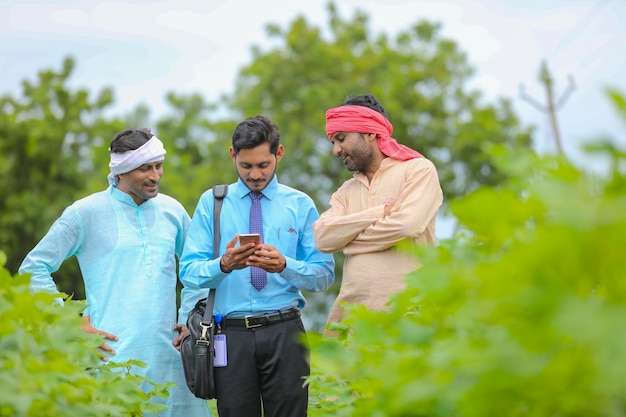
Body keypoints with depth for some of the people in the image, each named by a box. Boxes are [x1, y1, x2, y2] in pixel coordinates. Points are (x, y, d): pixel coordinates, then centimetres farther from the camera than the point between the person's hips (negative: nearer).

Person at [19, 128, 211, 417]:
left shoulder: (171, 210, 11)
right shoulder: (86, 213, -1)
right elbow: (33, 269, 1)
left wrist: (190, 320, 13)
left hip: (167, 352, 4)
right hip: (114, 355, -4)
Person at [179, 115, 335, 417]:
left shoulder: (300, 205, 7)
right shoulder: (211, 203, 8)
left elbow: (325, 274, 2)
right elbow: (188, 271, 1)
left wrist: (284, 265, -17)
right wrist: (223, 265, -20)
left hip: (284, 332, 0)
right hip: (231, 333, 0)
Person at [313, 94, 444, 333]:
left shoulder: (419, 170, 2)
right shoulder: (346, 191, 19)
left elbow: (407, 225, -14)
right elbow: (322, 237, 2)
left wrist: (347, 241, 0)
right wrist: (377, 213, -9)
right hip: (351, 311, 5)